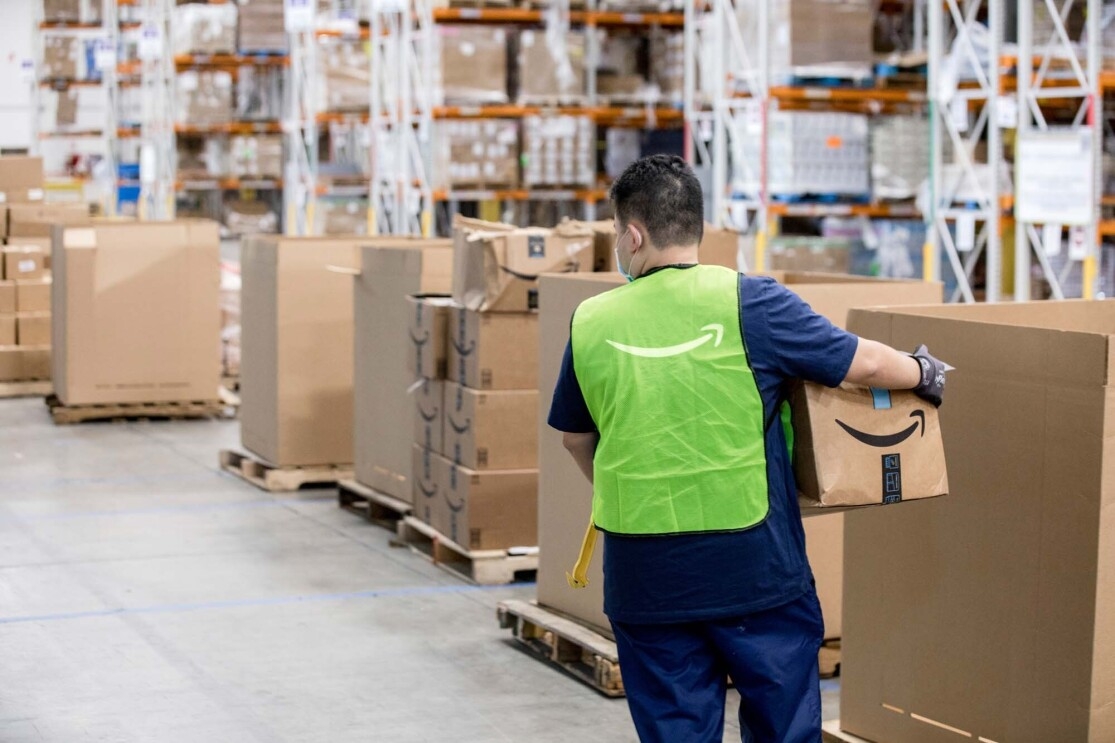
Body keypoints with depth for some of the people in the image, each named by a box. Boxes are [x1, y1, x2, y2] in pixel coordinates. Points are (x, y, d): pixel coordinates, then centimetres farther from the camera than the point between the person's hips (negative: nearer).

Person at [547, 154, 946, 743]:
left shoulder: (591, 324, 0)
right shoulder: (749, 302, -9)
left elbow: (575, 437, 14)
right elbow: (863, 364, -3)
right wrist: (925, 373, 18)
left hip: (645, 580, 2)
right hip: (754, 571, -2)